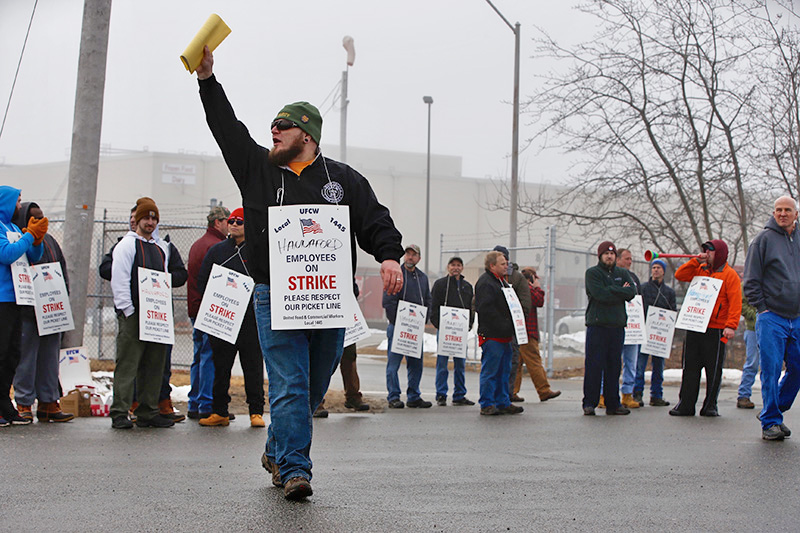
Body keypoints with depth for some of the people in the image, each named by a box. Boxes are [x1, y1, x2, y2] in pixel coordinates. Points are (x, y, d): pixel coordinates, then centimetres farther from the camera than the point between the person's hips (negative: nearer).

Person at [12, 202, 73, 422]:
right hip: (28, 312, -7)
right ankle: (24, 404, 5)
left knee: (50, 356, 9)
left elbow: (62, 269, 20)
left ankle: (48, 402, 15)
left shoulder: (49, 240, 17)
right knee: (26, 356, -3)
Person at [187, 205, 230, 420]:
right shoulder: (216, 246, -12)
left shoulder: (197, 244, 20)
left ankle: (194, 406, 15)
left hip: (195, 309, 10)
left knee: (199, 356, 13)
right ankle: (207, 406, -7)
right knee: (211, 356, -7)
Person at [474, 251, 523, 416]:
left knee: (504, 370, 13)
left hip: (504, 336, 10)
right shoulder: (485, 283, -12)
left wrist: (511, 327, 15)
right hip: (492, 335, -10)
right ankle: (487, 405, 0)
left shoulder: (502, 281, 19)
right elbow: (485, 309, -21)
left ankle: (503, 403, 20)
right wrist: (503, 326, -20)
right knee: (490, 371, -5)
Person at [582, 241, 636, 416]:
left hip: (618, 325, 4)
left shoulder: (622, 273, 15)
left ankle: (613, 403, 13)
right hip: (597, 324, -4)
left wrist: (612, 290, -9)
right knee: (594, 365, -5)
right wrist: (621, 292, -5)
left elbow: (632, 292, -1)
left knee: (614, 366, 7)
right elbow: (600, 294, -14)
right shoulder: (592, 273, 1)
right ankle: (589, 403, 0)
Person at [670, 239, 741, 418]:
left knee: (714, 369, 1)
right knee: (690, 367, 4)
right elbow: (680, 275, 9)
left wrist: (731, 326, -19)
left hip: (716, 329, -5)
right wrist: (696, 261, 0)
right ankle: (685, 405, 8)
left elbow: (735, 303, -9)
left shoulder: (729, 275, -3)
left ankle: (710, 406, 9)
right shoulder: (700, 270, 14)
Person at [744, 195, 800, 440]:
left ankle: (774, 411, 22)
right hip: (771, 318, -5)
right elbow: (751, 280, -3)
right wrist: (762, 308, -7)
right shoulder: (764, 239, -3)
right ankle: (770, 422, 1)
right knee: (771, 370, -6)